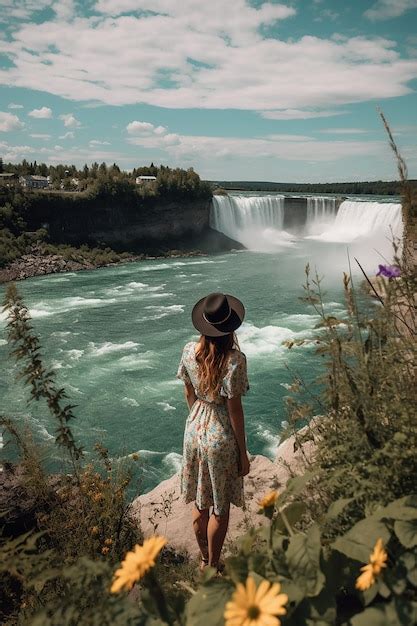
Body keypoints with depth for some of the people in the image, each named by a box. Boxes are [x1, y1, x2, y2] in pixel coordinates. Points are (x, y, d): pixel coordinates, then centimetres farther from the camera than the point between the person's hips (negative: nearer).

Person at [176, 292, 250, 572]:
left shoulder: (189, 351, -8)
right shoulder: (234, 360, -24)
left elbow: (189, 394, 4)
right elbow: (234, 409, -19)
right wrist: (243, 454, -7)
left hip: (194, 430, 6)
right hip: (222, 438, -5)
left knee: (200, 503, 23)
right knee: (220, 509, 16)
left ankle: (204, 560, 44)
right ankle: (212, 567, 34)